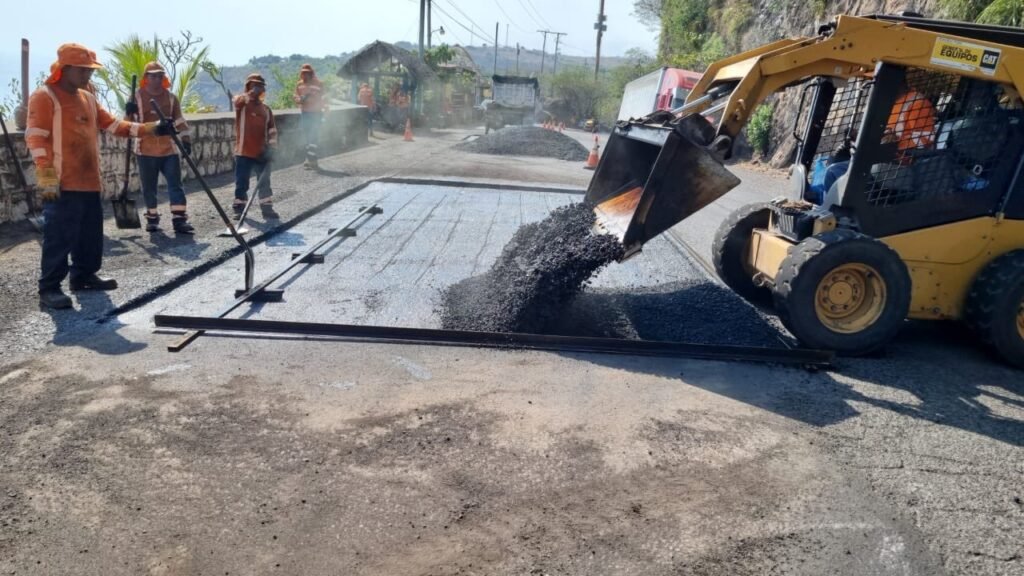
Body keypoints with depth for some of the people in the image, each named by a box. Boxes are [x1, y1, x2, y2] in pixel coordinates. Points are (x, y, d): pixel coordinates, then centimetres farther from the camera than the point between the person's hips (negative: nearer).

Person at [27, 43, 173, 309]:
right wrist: (46, 177, -22)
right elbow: (36, 138, -15)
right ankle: (49, 288, -1)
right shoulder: (44, 97, -8)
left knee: (91, 233, 15)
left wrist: (150, 129, 7)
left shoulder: (87, 98, 17)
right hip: (62, 184, -8)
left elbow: (113, 125, 18)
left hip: (88, 181, 8)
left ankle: (84, 275, 30)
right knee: (59, 236, -7)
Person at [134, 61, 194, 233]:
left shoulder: (170, 97, 7)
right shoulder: (138, 96, -1)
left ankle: (179, 219, -3)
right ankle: (152, 219, 19)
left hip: (169, 149, 2)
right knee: (149, 187, 7)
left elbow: (178, 119, 9)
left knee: (175, 184, -4)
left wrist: (185, 138, -2)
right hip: (146, 150, -1)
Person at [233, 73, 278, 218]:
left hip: (261, 152, 4)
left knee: (264, 182, 9)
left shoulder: (266, 109, 11)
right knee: (242, 183, 4)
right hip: (244, 152, -4)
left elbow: (272, 129, 10)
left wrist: (271, 147, 0)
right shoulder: (241, 102, -1)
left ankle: (267, 208, 17)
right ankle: (239, 208, 15)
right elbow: (241, 100, -28)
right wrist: (253, 92, -29)